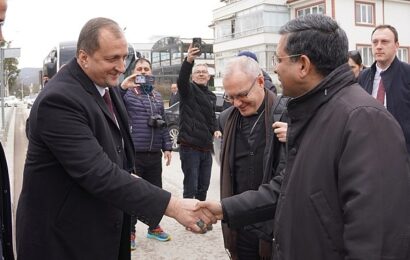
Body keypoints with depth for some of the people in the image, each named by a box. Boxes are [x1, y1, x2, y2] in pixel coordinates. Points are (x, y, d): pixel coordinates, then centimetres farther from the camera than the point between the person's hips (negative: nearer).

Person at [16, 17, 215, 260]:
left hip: (105, 222, 8)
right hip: (65, 232, -8)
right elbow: (97, 173, -32)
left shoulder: (108, 85, 3)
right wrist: (172, 205, -34)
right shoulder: (59, 100, -26)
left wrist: (128, 178, 1)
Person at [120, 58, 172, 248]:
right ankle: (129, 232, 18)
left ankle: (154, 227, 31)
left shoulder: (157, 96, 15)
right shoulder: (127, 93, -3)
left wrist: (167, 146, 11)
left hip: (155, 154, 5)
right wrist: (122, 87, -33)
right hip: (133, 153, -5)